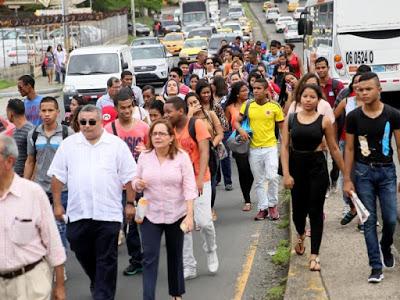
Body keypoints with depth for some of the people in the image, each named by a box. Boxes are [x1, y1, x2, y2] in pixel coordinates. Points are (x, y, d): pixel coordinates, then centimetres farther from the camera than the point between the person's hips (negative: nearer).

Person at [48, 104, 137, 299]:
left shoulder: (117, 144, 0)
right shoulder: (68, 145, 5)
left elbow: (128, 177, 3)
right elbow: (58, 176, 8)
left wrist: (130, 203, 2)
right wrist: (57, 204, 5)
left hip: (108, 213, -2)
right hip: (78, 213, 3)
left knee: (106, 261, 1)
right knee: (84, 255, 15)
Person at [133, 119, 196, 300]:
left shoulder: (182, 157, -7)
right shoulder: (144, 157, 0)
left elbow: (189, 187, -9)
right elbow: (135, 181, 10)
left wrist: (190, 215, -16)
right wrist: (137, 184, -15)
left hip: (176, 215, -1)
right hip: (150, 215, 1)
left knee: (175, 256, 14)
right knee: (149, 257, -6)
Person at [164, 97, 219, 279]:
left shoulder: (197, 125, -10)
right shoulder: (170, 130, 5)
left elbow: (204, 152, -15)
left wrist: (200, 179, -25)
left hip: (199, 181, -5)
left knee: (203, 221, -13)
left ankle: (211, 251, 18)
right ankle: (189, 266, 13)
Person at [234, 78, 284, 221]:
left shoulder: (275, 106, -4)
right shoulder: (247, 105, 2)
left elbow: (282, 127, 2)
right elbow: (236, 121, 8)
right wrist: (241, 130, -14)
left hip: (270, 147, -3)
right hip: (254, 148, 3)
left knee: (272, 177, -15)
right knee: (259, 181, 9)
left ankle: (272, 204, 6)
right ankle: (263, 208, 20)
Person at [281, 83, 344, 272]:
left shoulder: (324, 121, -4)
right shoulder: (290, 119, 0)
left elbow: (333, 149, 2)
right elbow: (285, 147, -2)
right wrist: (286, 174, -10)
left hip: (317, 166, -2)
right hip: (296, 166, 2)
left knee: (316, 210, -2)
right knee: (298, 208, 11)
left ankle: (314, 255, 3)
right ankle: (301, 234, 46)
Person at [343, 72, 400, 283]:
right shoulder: (354, 117, -2)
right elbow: (349, 149, 4)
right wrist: (347, 179, 0)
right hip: (363, 171, 0)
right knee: (369, 220, 1)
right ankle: (376, 267, 6)